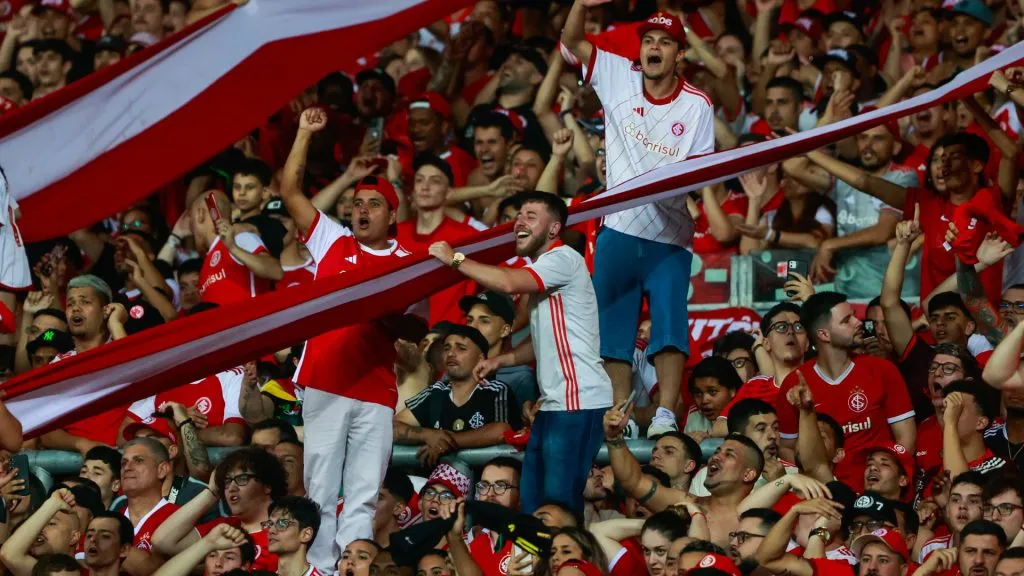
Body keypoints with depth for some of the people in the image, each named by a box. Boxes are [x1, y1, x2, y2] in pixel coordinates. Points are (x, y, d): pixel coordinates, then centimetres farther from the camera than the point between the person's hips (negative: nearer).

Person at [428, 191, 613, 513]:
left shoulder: (563, 260, -9)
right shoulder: (541, 269, 22)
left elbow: (509, 283, -25)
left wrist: (455, 260, -14)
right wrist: (500, 360, 12)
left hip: (578, 401, -10)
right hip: (553, 402, 10)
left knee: (560, 500, -13)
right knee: (531, 499, 9)